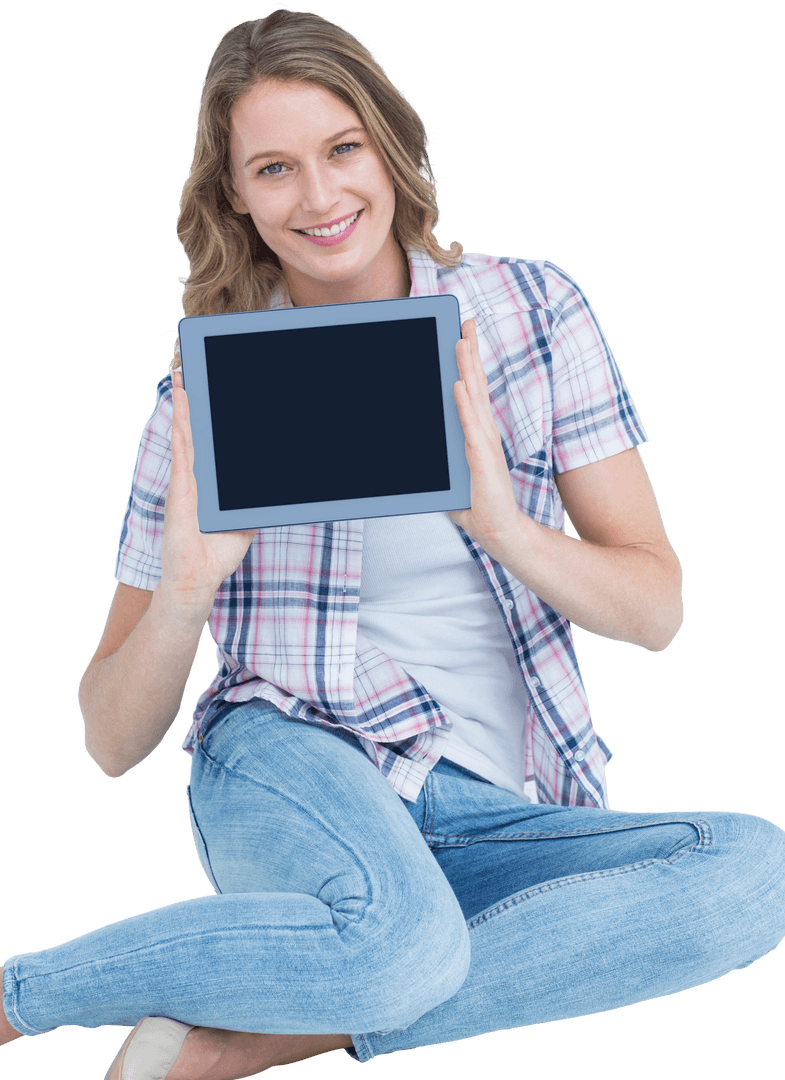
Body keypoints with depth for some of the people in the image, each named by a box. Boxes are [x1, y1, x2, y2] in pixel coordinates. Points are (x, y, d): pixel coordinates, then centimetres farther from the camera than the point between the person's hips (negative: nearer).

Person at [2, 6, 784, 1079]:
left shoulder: (534, 310, 3)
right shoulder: (208, 391, 1)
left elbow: (657, 608, 0)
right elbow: (113, 742, 2)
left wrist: (501, 523, -20)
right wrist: (184, 593, -19)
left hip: (498, 816, 3)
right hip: (290, 760, -3)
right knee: (406, 944, -37)